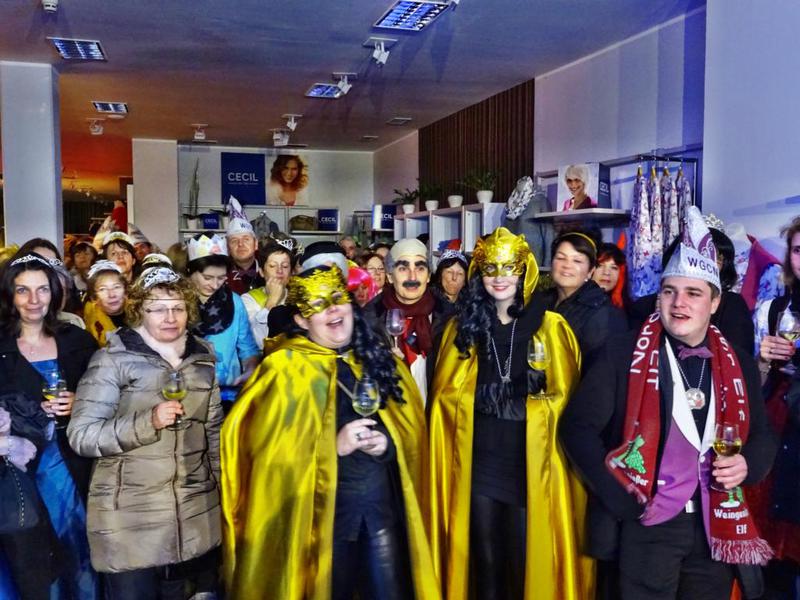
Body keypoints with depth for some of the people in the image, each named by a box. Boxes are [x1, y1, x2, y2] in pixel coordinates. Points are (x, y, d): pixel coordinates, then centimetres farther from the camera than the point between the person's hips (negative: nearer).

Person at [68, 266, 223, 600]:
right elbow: (81, 435, -14)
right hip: (128, 515, -4)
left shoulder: (203, 356, 5)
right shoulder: (112, 359, -8)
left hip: (196, 512, 4)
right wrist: (147, 421, -27)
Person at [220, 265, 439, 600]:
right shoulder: (287, 369, -7)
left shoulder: (380, 360, 6)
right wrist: (334, 446, -20)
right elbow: (270, 449, -11)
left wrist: (389, 443, -9)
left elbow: (410, 428, 12)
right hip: (325, 508, -3)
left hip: (385, 502, 4)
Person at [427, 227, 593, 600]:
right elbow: (445, 396, 8)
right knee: (486, 560, 11)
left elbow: (565, 397, 1)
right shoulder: (462, 328, 5)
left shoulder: (551, 327, 0)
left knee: (529, 558, 8)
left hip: (532, 462, -1)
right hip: (479, 461, 2)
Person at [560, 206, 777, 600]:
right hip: (646, 523, -4)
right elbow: (579, 427, -8)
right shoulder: (623, 353, -7)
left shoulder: (739, 365, 5)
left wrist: (748, 464, -7)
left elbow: (762, 435, 15)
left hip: (717, 526, 4)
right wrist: (622, 501, -14)